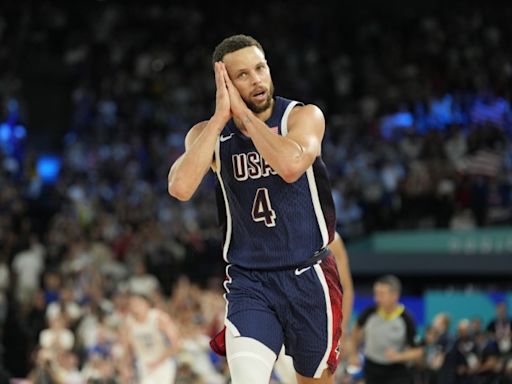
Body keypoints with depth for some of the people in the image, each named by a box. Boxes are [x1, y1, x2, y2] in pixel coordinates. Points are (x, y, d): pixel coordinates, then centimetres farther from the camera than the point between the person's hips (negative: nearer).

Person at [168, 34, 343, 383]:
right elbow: (180, 188, -21)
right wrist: (221, 117, -18)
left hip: (308, 277, 0)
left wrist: (244, 113, -20)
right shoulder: (209, 133, 0)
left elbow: (291, 165, -29)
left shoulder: (304, 116, -6)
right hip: (249, 282, 0)